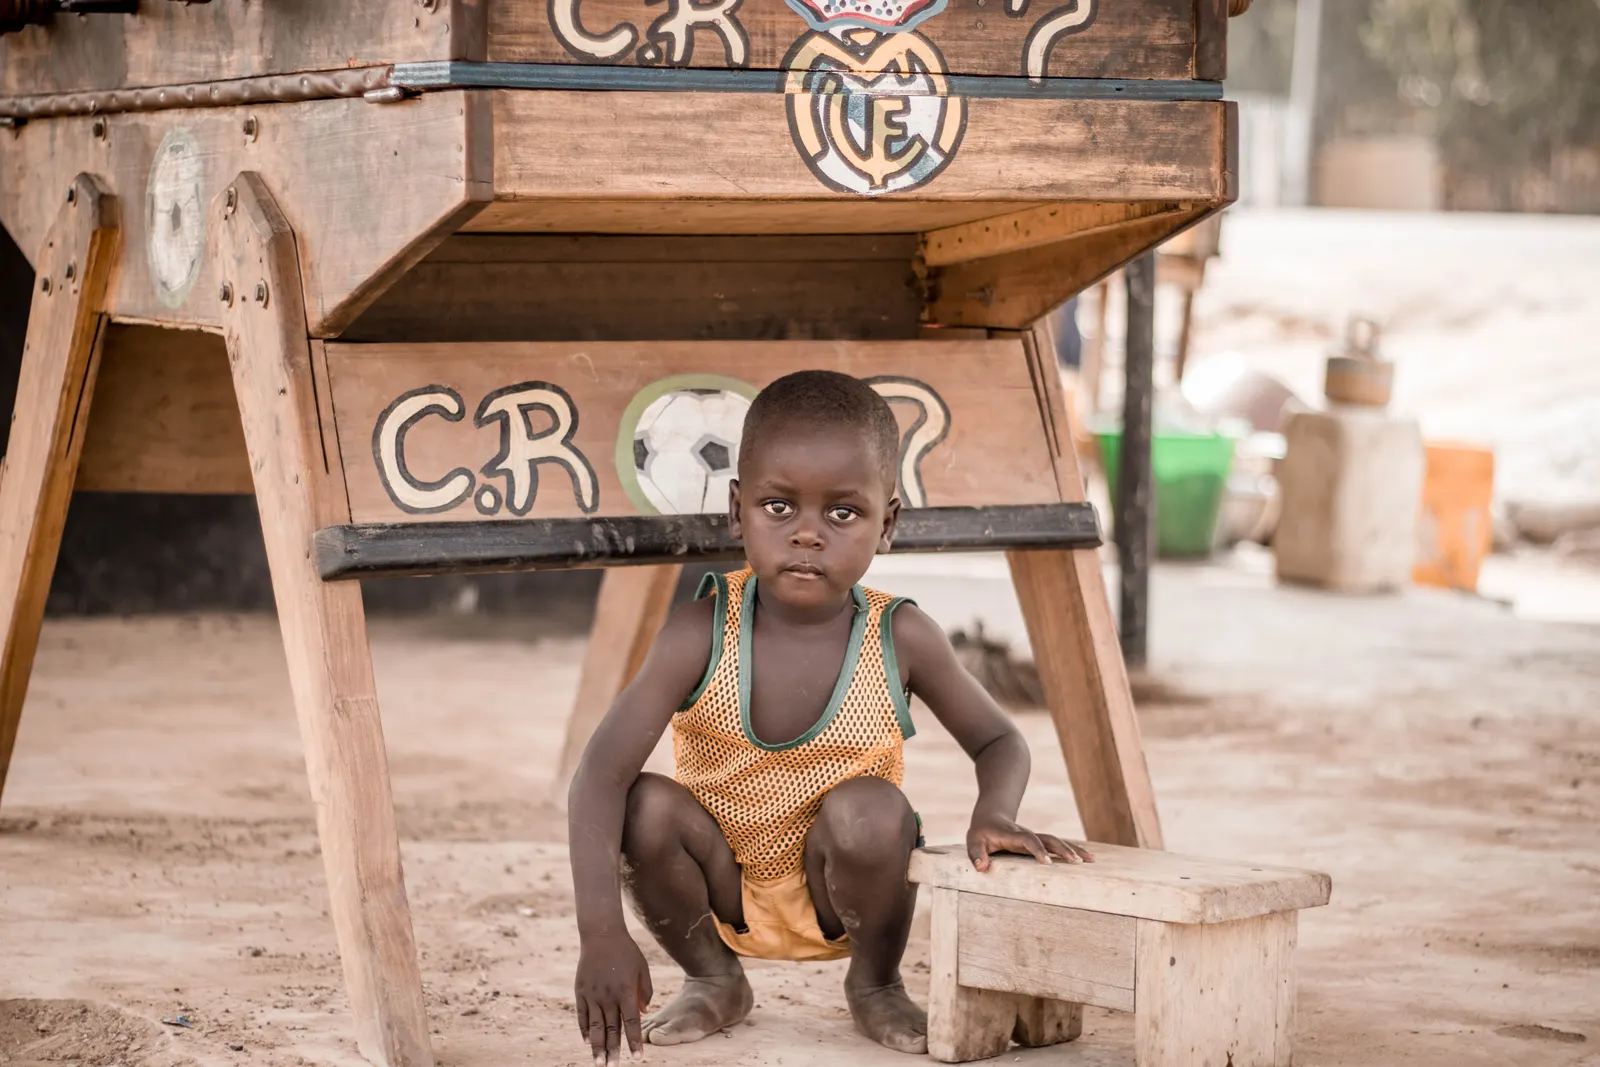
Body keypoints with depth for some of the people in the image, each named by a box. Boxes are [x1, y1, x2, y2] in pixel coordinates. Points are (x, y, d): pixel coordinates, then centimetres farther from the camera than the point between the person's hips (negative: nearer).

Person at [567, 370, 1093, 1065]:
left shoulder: (902, 641, -17)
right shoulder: (700, 636, -22)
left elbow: (998, 741, -1)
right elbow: (600, 774, -29)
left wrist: (994, 815, -26)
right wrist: (601, 933, -42)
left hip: (839, 898, 0)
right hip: (724, 892, 0)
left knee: (869, 808, -30)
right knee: (646, 808, -26)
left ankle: (874, 983, 2)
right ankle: (713, 979, 3)